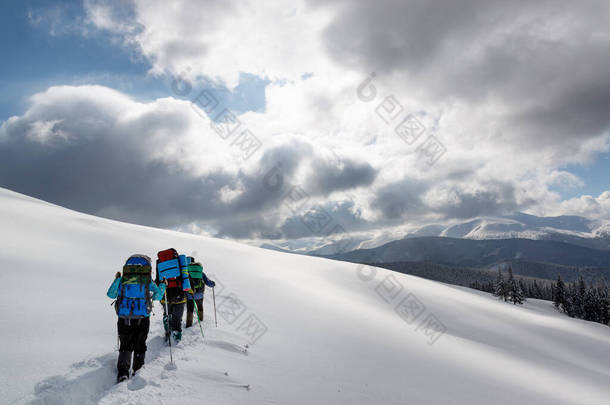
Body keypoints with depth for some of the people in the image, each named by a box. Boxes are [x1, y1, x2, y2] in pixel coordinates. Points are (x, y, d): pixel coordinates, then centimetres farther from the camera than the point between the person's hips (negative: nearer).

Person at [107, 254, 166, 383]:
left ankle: (122, 372, -2)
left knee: (125, 346, 12)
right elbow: (157, 296, 6)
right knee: (140, 346, 15)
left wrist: (116, 280, 22)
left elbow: (110, 294, 10)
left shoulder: (122, 280, -3)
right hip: (142, 320, -1)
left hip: (124, 320, 1)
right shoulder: (148, 282, -6)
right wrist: (163, 286, 24)